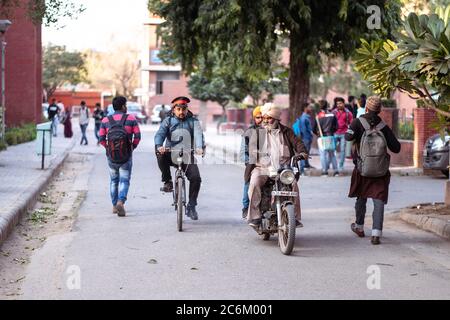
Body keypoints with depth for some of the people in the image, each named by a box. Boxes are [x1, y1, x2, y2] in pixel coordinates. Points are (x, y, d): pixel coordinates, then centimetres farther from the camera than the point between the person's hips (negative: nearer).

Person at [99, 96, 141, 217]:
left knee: (114, 180, 17)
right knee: (124, 180, 1)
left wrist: (108, 147, 13)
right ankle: (121, 202, -20)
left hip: (111, 156, 2)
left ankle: (114, 205, 21)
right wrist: (133, 147, 10)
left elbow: (101, 138, -1)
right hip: (126, 156, -2)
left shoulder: (106, 120, 2)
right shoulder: (131, 119, -2)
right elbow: (137, 135, -5)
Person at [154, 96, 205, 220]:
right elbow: (160, 133, -8)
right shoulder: (168, 120, 7)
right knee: (160, 154, -33)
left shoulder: (193, 121, 7)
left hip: (187, 157, 0)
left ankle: (191, 207, -5)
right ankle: (167, 181, -12)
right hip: (171, 155, 0)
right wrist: (159, 145, -31)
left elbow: (198, 134, -11)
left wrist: (200, 147, -33)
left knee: (195, 178, -20)